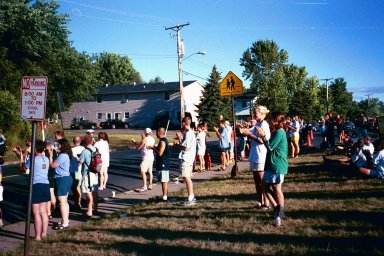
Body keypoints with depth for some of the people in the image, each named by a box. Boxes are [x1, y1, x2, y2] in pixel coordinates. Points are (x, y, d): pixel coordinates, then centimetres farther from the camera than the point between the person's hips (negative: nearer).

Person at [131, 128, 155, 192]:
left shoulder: (144, 139, -12)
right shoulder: (153, 139, 9)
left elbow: (138, 147, -8)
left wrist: (134, 142, 9)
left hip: (146, 158, -8)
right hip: (151, 157, 8)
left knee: (142, 171, -10)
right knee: (150, 172, 13)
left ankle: (144, 187, -16)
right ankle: (150, 185, 19)